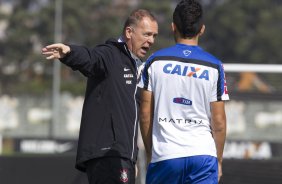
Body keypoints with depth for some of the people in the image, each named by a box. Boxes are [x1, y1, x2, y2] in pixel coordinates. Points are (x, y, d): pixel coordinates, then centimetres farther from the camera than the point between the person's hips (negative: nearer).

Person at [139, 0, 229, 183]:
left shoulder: (155, 61, 2)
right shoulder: (214, 66, 2)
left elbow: (145, 115, 3)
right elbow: (219, 122, 2)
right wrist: (219, 161, 13)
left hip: (164, 155, 0)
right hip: (203, 154, 0)